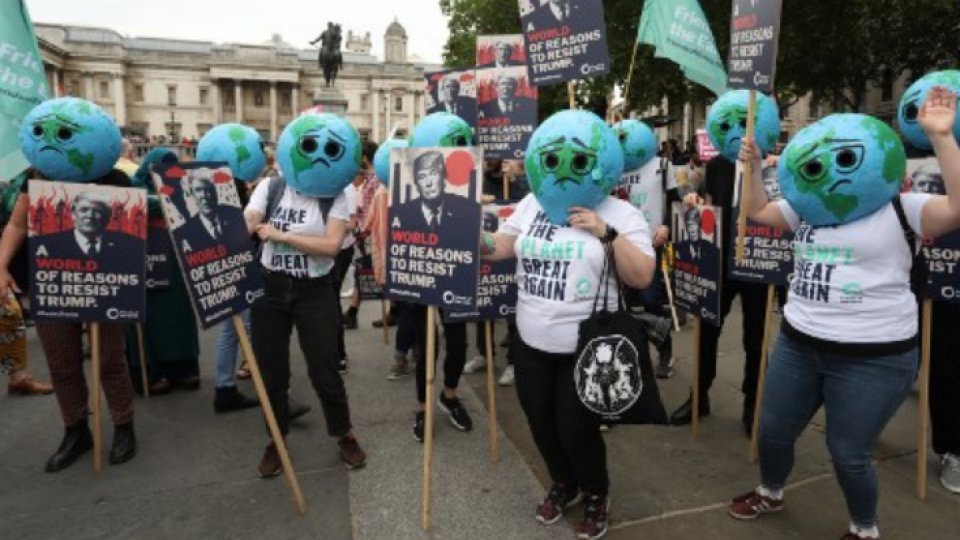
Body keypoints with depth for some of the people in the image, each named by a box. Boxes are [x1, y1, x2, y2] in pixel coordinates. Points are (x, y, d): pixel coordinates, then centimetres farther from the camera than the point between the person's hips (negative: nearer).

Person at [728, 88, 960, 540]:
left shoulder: (900, 209, -9)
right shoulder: (808, 206, 9)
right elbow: (757, 211, 18)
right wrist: (753, 166, 7)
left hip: (872, 358, -6)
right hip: (798, 345, 6)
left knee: (848, 453, 6)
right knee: (773, 430, 17)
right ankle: (770, 493, 45)